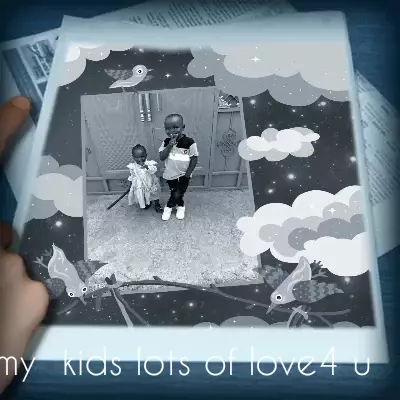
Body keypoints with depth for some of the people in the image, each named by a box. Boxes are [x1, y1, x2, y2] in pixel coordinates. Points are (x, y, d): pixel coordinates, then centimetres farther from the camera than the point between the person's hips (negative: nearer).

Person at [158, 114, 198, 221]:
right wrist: (169, 145, -27)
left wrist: (188, 174, -14)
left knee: (177, 194, -1)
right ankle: (181, 206, 43)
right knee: (175, 194, 16)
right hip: (170, 174, 3)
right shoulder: (166, 142, -8)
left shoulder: (189, 142, -18)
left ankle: (168, 207, 28)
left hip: (183, 175, -3)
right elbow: (162, 157, -15)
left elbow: (194, 159, -12)